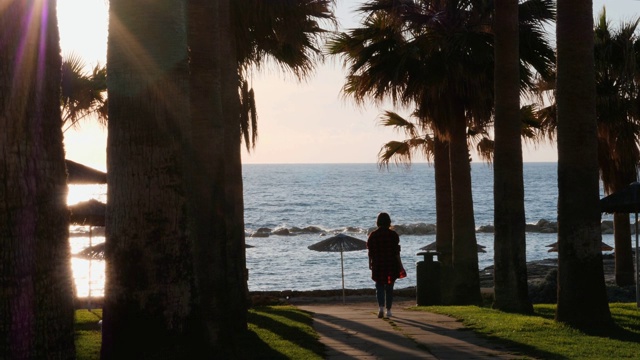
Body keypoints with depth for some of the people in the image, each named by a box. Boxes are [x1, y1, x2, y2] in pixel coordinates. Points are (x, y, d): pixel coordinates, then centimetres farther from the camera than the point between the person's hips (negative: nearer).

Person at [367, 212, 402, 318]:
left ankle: (381, 307, -17)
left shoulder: (373, 235, -1)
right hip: (391, 265, 0)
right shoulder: (393, 234, -4)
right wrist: (399, 265, 2)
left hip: (378, 265, 0)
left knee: (379, 287, 5)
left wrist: (370, 263, 12)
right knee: (389, 288, 9)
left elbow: (370, 252, 1)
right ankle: (388, 310, 12)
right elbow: (396, 252, -5)